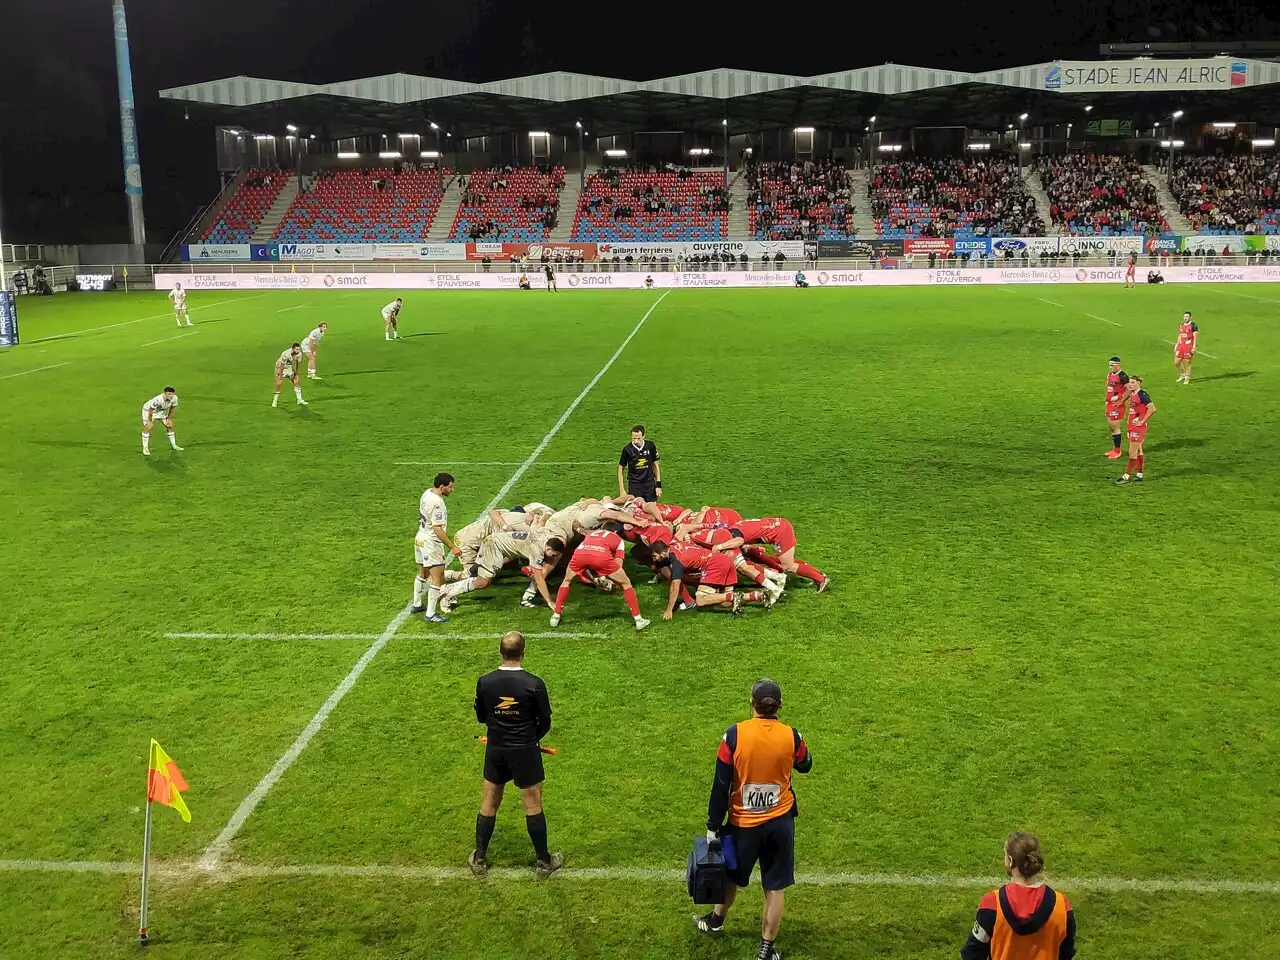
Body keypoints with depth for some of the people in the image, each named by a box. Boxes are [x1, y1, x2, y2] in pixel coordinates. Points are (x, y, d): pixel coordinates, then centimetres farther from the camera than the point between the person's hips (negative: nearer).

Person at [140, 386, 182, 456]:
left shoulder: (175, 398, -26)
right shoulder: (157, 399, -42)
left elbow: (172, 408, -5)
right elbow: (151, 410, -27)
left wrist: (169, 419, 0)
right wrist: (150, 421, -17)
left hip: (162, 411, 6)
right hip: (148, 410, -6)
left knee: (170, 426, 6)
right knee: (147, 428, -13)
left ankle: (174, 445, 20)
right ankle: (145, 448, -3)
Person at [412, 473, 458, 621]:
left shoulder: (427, 493, 3)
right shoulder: (437, 503, -25)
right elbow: (438, 530, -25)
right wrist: (452, 546, -20)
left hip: (420, 539, 10)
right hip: (431, 543, -10)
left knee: (423, 573, 25)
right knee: (437, 578, -4)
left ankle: (416, 605, 38)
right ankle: (430, 614, -1)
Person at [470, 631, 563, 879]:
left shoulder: (485, 682, -9)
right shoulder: (534, 684, -17)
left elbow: (481, 717, 6)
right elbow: (545, 722, -6)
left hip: (495, 750, 3)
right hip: (525, 751, -3)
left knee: (488, 804, 16)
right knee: (533, 805, 9)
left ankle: (479, 860, 27)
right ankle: (543, 862, 21)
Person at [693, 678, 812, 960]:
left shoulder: (734, 735, -17)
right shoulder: (792, 737, -13)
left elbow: (720, 785, -12)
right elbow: (805, 766, 10)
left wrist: (713, 826, -2)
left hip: (743, 822, 0)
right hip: (780, 822, 0)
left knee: (731, 875, 24)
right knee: (775, 887, 11)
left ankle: (715, 921, 46)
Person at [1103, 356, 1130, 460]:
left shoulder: (1122, 376, -18)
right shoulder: (1110, 374, 9)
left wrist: (1121, 401, -16)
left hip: (1117, 404, -9)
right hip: (1110, 403, 9)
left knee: (1115, 427, -2)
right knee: (1110, 425, 15)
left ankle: (1117, 451, 8)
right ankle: (1114, 448, 28)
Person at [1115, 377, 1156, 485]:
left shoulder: (1142, 395, -16)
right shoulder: (1132, 394, 9)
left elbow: (1152, 409, -22)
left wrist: (1142, 421, -18)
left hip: (1138, 427, -9)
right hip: (1132, 427, 9)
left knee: (1132, 452, -6)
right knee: (1138, 451, 15)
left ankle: (1127, 476, -2)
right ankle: (1139, 474, 23)